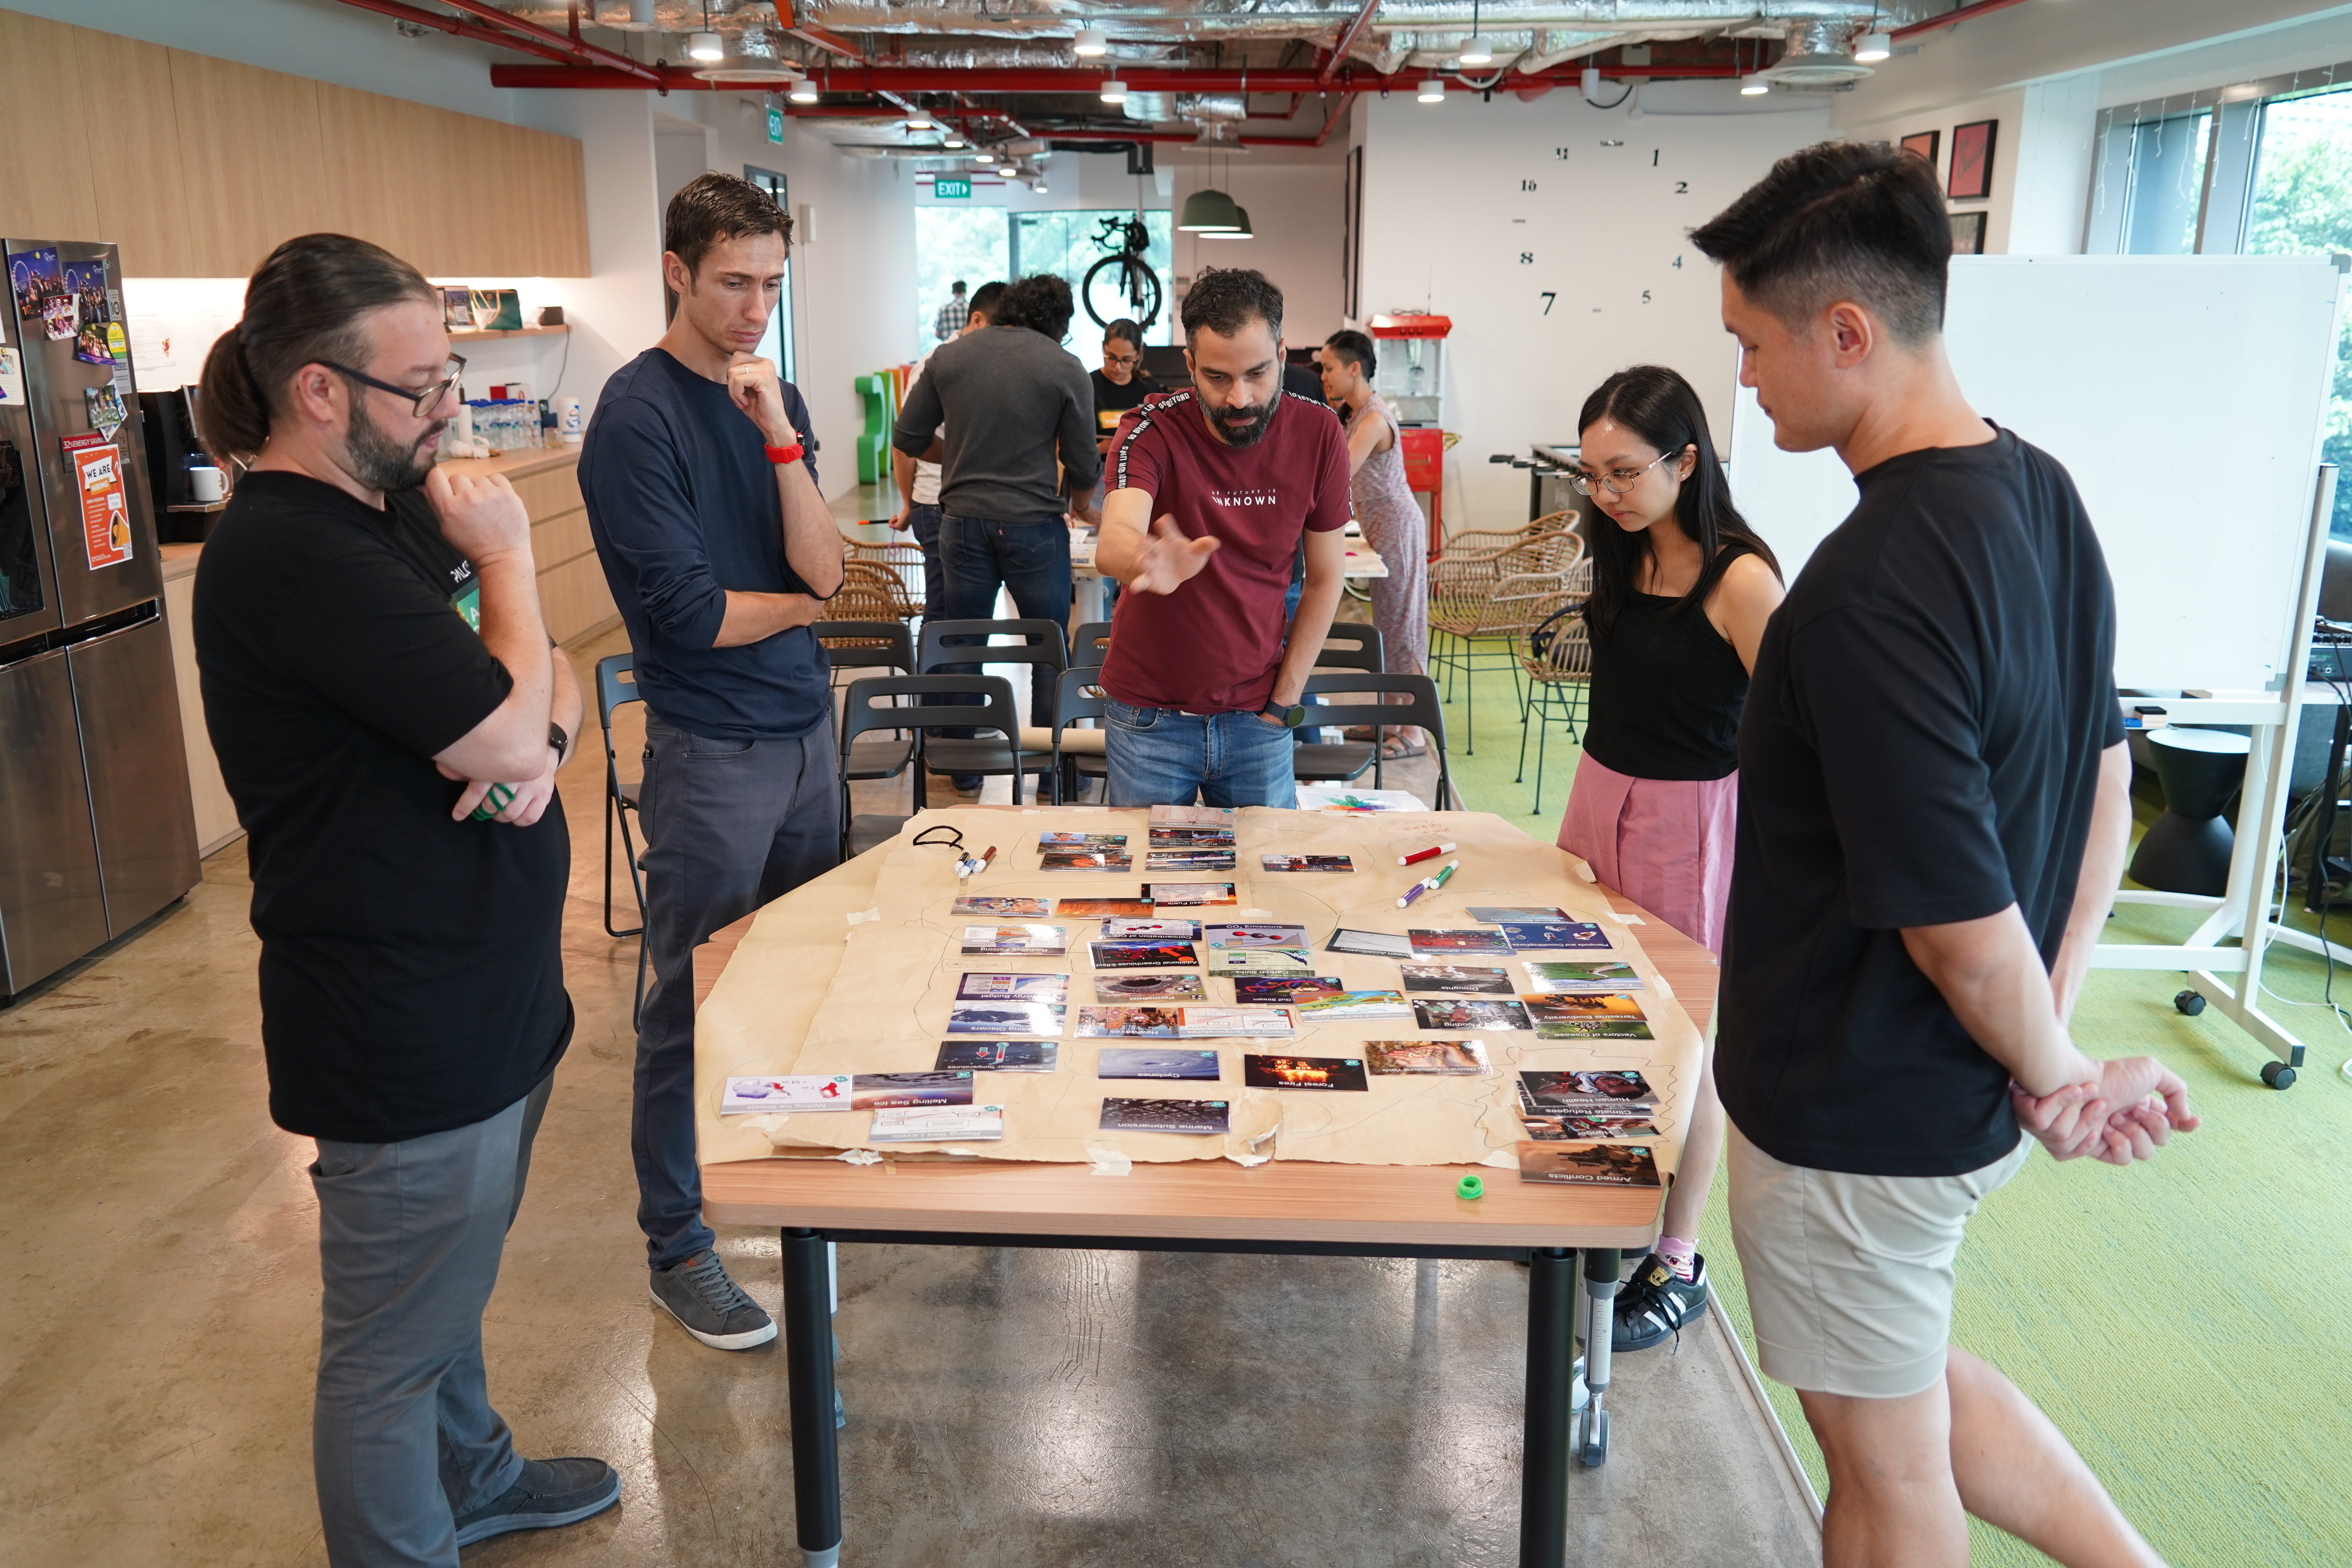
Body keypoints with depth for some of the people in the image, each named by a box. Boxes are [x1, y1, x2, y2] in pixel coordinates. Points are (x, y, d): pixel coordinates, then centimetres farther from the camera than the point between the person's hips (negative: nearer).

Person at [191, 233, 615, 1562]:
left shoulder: (400, 505, 7)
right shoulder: (292, 556, -23)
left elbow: (549, 688, 12)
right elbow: (507, 724, -24)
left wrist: (541, 744, -11)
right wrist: (508, 562, -9)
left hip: (488, 996, 10)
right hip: (408, 1039, -10)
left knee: (451, 1284, 29)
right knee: (394, 1346, 10)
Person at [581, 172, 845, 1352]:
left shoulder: (774, 398, 7)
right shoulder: (638, 415, -13)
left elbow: (822, 567, -4)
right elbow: (690, 611, -18)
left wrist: (781, 438, -16)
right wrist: (803, 605, -2)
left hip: (805, 727, 7)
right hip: (712, 752, -7)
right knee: (695, 1001, 2)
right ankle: (677, 1249, 17)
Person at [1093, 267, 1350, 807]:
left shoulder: (1318, 433, -7)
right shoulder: (1153, 430, -16)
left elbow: (1324, 577, 2)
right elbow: (1112, 543, -34)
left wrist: (1285, 700, -2)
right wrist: (1148, 562, -58)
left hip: (1257, 719, 2)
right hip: (1149, 716, -2)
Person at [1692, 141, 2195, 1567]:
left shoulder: (1871, 589, -30)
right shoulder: (2043, 494, 0)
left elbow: (1958, 917, -26)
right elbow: (2105, 771, 9)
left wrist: (2057, 1071, -7)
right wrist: (2057, 1043, 8)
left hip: (1858, 1119, -8)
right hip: (1964, 1092, 9)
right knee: (1907, 1378, 30)